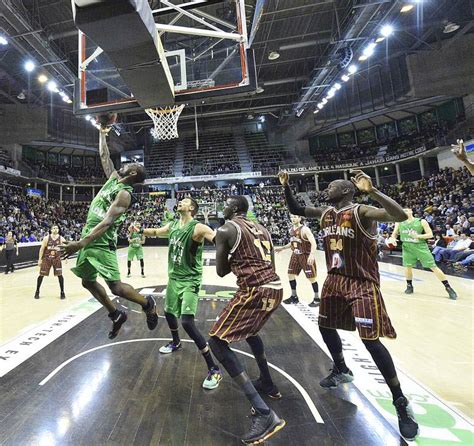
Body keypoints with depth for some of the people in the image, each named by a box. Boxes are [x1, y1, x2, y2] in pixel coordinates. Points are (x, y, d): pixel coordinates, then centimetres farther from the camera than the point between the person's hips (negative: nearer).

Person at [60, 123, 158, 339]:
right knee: (88, 281, 15)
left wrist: (81, 243, -32)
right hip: (88, 237, 9)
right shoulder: (113, 178, 8)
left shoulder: (124, 193, -17)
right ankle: (116, 315, 27)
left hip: (102, 243, -9)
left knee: (115, 286, -9)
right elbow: (104, 156, 23)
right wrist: (103, 134, 24)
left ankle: (147, 303, 15)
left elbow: (107, 222, -26)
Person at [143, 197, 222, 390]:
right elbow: (156, 232, 26)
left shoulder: (198, 228, -19)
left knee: (187, 322, -17)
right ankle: (176, 343, 56)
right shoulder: (172, 225, 4)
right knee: (169, 312, 25)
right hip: (174, 277, 8)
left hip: (190, 281, -8)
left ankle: (214, 369, -4)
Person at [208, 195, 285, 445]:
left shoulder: (226, 229, -1)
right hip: (275, 288, 9)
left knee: (217, 343, 2)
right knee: (249, 330, 34)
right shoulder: (261, 228, 20)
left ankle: (264, 414, -2)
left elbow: (221, 271, 4)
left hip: (256, 291, -9)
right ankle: (267, 384, 47)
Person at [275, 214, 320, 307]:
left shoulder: (305, 229, -18)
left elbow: (313, 243, -26)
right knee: (290, 275, 9)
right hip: (295, 255, 8)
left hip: (306, 256, -8)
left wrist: (312, 255, -39)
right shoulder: (291, 230, 6)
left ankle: (317, 298, 16)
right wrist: (282, 248, 20)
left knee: (311, 277, 0)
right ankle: (294, 296, 24)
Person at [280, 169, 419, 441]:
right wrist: (286, 186, 2)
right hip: (335, 280, 8)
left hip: (362, 283, -7)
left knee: (371, 340, -9)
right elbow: (296, 209, 12)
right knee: (325, 326, 16)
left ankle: (401, 403, 14)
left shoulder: (361, 212, -16)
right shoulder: (325, 213, 5)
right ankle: (342, 371, 42)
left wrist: (372, 191, -41)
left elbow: (401, 216, -31)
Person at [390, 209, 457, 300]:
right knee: (408, 267, 5)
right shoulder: (399, 223, 2)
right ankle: (409, 286, 24)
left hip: (420, 247, -2)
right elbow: (394, 234, 11)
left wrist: (418, 236, -22)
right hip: (407, 248, 3)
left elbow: (430, 234, -6)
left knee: (433, 267, -2)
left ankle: (448, 288, 9)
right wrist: (393, 239, -10)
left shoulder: (421, 221, -6)